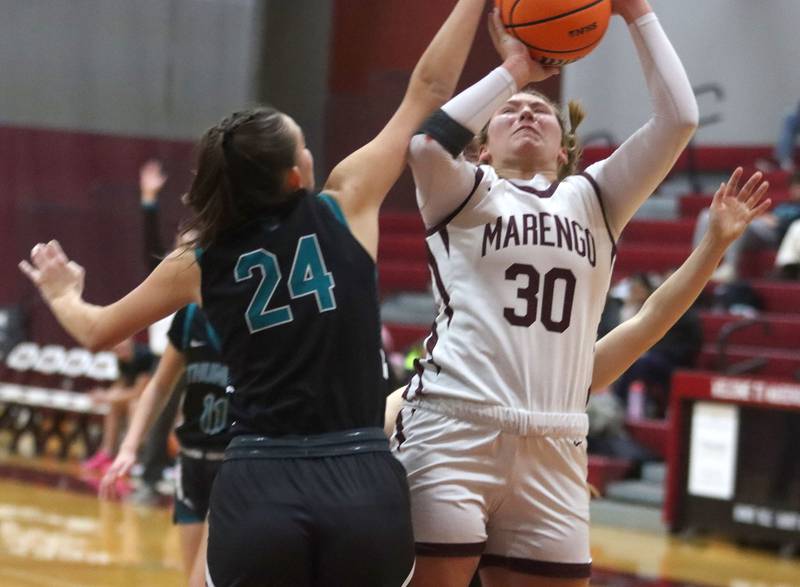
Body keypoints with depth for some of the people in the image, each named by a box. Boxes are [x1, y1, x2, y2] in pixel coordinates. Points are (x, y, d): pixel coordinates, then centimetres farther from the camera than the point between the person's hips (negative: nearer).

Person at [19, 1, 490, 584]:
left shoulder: (197, 264, 8)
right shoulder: (346, 209, 3)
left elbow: (97, 331, 24)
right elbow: (429, 93, 10)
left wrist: (60, 292, 45)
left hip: (258, 491, 1)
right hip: (365, 487, -1)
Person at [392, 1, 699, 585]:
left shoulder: (594, 201, 19)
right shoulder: (467, 195, 11)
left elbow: (679, 119, 9)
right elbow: (424, 143, -12)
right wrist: (512, 70, -1)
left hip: (554, 453, 4)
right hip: (454, 433, -3)